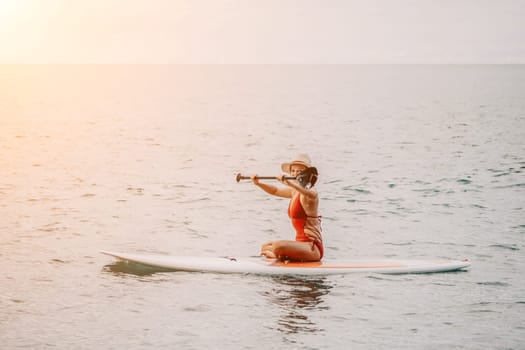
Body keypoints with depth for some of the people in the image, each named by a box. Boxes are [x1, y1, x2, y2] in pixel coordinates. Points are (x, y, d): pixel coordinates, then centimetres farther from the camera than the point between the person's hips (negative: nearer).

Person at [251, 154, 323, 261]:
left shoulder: (311, 193, -16)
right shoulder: (294, 192, 12)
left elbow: (310, 195, -41)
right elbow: (275, 191, 27)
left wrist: (290, 183, -57)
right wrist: (258, 183, 10)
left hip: (312, 247, -9)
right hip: (301, 243, 9)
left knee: (278, 246, -31)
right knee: (265, 247, 17)